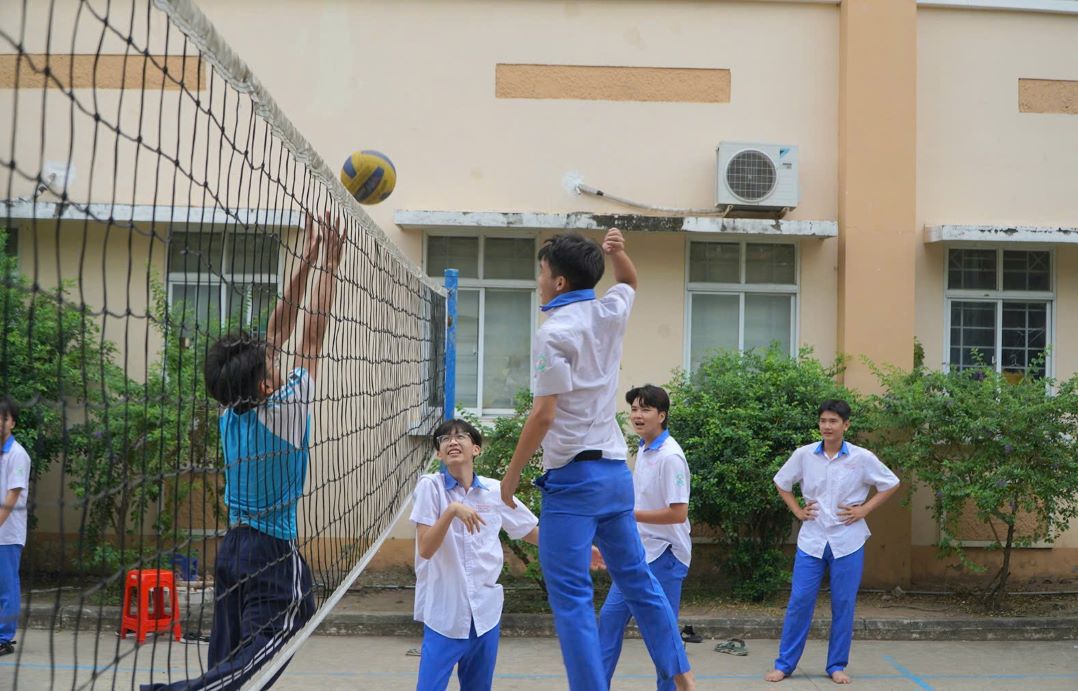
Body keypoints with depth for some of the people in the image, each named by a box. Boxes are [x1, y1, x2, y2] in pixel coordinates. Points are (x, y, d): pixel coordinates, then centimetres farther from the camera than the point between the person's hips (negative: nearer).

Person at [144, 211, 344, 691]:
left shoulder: (232, 410, 1)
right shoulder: (285, 412, -15)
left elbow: (276, 333, 5)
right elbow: (313, 336, -9)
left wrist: (305, 263, 7)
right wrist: (328, 265, -4)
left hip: (234, 548, 7)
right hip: (273, 556, -7)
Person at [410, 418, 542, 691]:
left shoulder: (494, 491, 1)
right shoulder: (430, 486, -8)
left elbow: (534, 533, 14)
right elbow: (425, 550, -15)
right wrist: (452, 511, -27)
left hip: (486, 613, 4)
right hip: (444, 614, -3)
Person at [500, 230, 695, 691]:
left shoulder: (553, 333, -13)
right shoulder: (609, 314, 7)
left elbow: (544, 415, -18)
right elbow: (630, 281, 31)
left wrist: (511, 474, -8)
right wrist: (617, 252, 9)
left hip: (573, 477, -8)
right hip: (616, 471, 8)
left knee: (571, 597, -4)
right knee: (638, 580, 19)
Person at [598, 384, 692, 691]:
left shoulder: (670, 456, -19)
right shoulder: (643, 450, 8)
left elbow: (678, 513, -23)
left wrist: (630, 514, -22)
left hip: (664, 555, -9)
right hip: (639, 551, 9)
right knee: (610, 616, 11)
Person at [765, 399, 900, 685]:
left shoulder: (862, 458, -6)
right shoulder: (804, 455, -2)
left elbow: (891, 484, 6)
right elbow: (781, 483, 15)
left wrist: (865, 510, -2)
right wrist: (797, 511, 4)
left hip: (847, 541, -1)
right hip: (812, 539, 1)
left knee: (843, 604, 5)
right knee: (799, 601, 1)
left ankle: (837, 665, 17)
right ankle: (784, 664, 10)